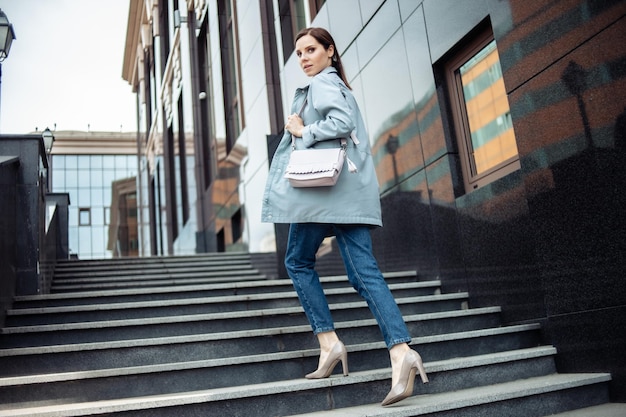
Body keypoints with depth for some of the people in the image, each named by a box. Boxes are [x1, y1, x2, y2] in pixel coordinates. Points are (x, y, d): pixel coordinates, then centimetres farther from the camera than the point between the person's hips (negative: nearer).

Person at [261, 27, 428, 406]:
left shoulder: (323, 82, -1)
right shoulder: (340, 86, 27)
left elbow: (341, 123, -18)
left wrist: (303, 132, -7)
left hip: (324, 187, -8)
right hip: (353, 192, 8)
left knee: (298, 262, 8)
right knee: (365, 272, -3)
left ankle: (329, 342, 4)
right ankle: (401, 350, -15)